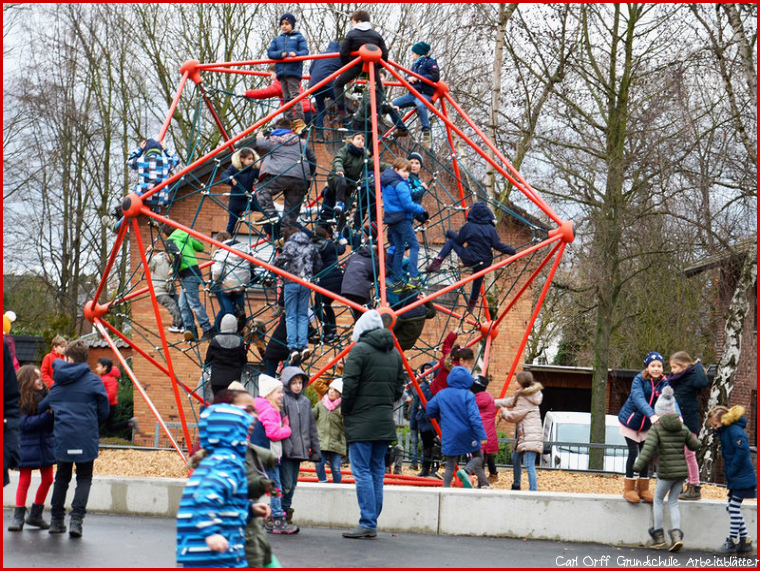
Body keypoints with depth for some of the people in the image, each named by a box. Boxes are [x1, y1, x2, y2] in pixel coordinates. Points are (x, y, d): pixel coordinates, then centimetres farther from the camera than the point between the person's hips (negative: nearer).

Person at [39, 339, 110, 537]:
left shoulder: (58, 383, 6)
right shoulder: (93, 380, -4)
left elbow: (41, 407, 15)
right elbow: (104, 411, 1)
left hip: (62, 437, 3)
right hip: (86, 438, -3)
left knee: (62, 477, 16)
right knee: (84, 478, 5)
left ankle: (56, 520, 17)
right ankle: (76, 519, -10)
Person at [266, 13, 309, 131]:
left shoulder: (299, 37, 10)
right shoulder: (277, 39, 20)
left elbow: (305, 51, 0)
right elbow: (270, 53, 11)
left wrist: (296, 54, -20)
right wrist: (281, 54, -9)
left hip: (294, 71, -5)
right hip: (281, 71, 5)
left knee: (294, 95, -13)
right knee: (286, 98, 3)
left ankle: (299, 121, -15)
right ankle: (292, 121, 4)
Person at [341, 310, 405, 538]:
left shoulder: (359, 350, -9)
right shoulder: (394, 353, 13)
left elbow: (350, 385, -14)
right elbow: (399, 387, 15)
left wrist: (345, 409, -1)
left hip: (361, 422, -7)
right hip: (385, 423, 7)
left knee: (362, 471, -6)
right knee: (377, 471, 12)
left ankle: (367, 524, -10)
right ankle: (372, 521, 14)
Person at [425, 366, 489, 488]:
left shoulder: (442, 394, 2)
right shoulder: (468, 396, -9)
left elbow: (429, 409, 11)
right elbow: (474, 417, -17)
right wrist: (482, 436, -18)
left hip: (449, 436, 3)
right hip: (468, 435, -3)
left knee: (450, 465, 11)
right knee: (478, 457, 16)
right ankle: (466, 471, -14)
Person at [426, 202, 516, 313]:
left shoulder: (468, 226, -7)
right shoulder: (490, 229, -4)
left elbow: (459, 240, 2)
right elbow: (498, 245, -8)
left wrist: (450, 233, 22)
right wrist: (512, 251, 4)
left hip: (468, 259, -2)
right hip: (484, 263, 2)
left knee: (451, 241, 14)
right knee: (478, 282, 28)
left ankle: (437, 262, -2)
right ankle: (472, 304, 42)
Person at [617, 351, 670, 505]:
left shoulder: (663, 383, -9)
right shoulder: (639, 380, -21)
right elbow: (639, 398, -37)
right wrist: (651, 415, -54)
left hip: (647, 425, 4)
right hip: (630, 421, -4)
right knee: (633, 453, -8)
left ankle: (643, 489, 17)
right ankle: (629, 489, 4)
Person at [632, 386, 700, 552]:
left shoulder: (656, 428, -7)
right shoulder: (683, 428, 6)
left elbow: (648, 448, -19)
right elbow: (695, 446, 15)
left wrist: (637, 466, -24)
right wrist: (693, 438, 37)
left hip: (666, 472, -4)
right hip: (681, 470, 4)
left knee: (658, 500, 15)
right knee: (673, 502, 13)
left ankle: (659, 536, 13)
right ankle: (676, 535, -3)